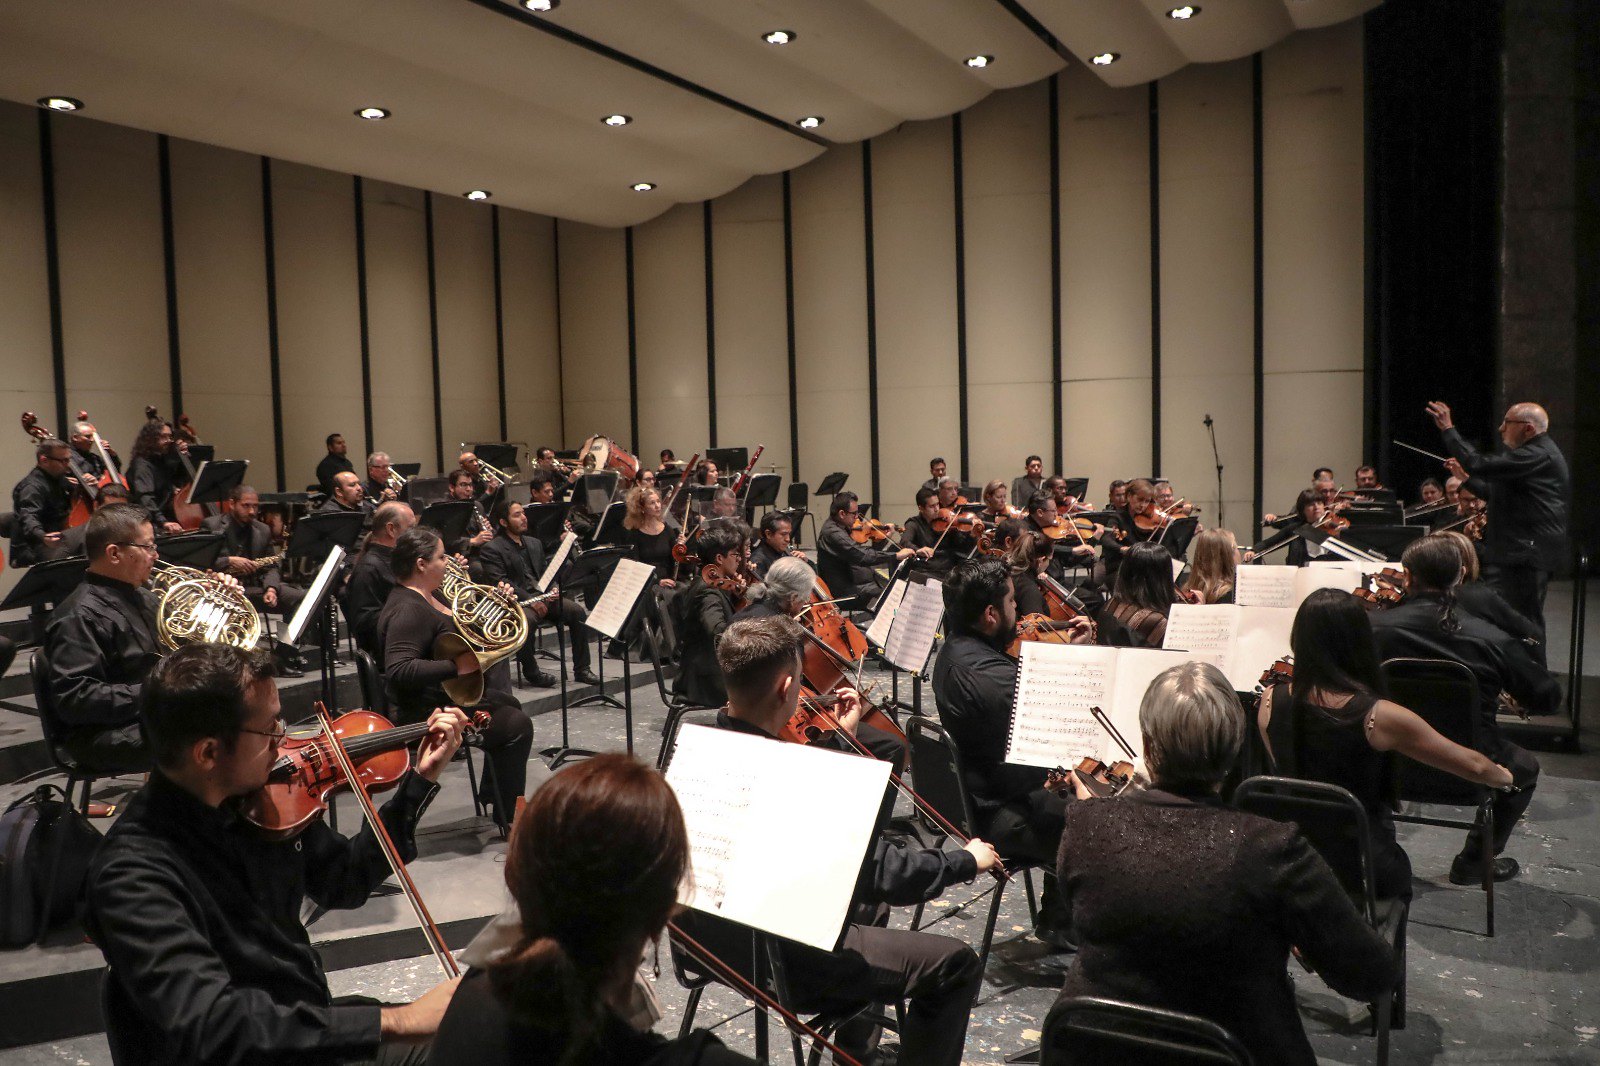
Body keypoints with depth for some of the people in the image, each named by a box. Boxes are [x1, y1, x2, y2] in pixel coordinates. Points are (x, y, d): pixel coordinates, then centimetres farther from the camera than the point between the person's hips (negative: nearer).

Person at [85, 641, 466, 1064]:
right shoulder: (132, 873, -23)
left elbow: (344, 882, 12)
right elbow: (211, 1026, -34)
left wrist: (420, 780, 4)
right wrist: (395, 1021, -38)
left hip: (316, 1027, 7)